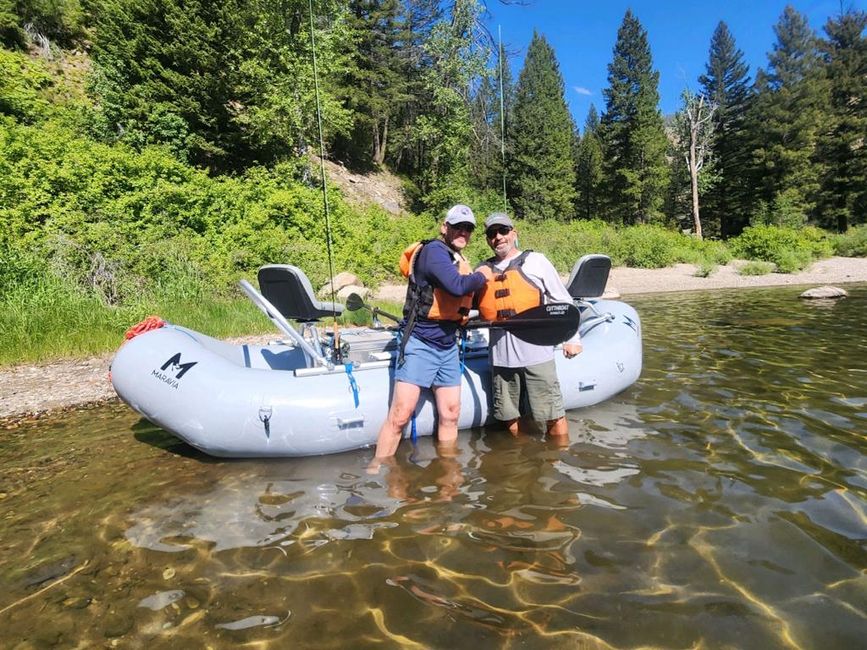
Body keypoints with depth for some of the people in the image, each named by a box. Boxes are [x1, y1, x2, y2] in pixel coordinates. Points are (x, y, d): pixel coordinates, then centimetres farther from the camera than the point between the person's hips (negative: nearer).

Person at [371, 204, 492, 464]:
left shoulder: (458, 261, 15)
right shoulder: (434, 250, -11)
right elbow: (456, 286, -25)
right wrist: (481, 276, -9)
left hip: (447, 346, 9)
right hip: (420, 343, -8)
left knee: (450, 414, 11)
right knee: (400, 414, -9)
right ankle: (377, 471, 2)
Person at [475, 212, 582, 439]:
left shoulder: (535, 261, 4)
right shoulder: (483, 270, 12)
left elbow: (563, 301, 4)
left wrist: (572, 338, 0)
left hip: (536, 351, -3)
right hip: (501, 356, 4)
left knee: (554, 416, 1)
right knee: (510, 418, 13)